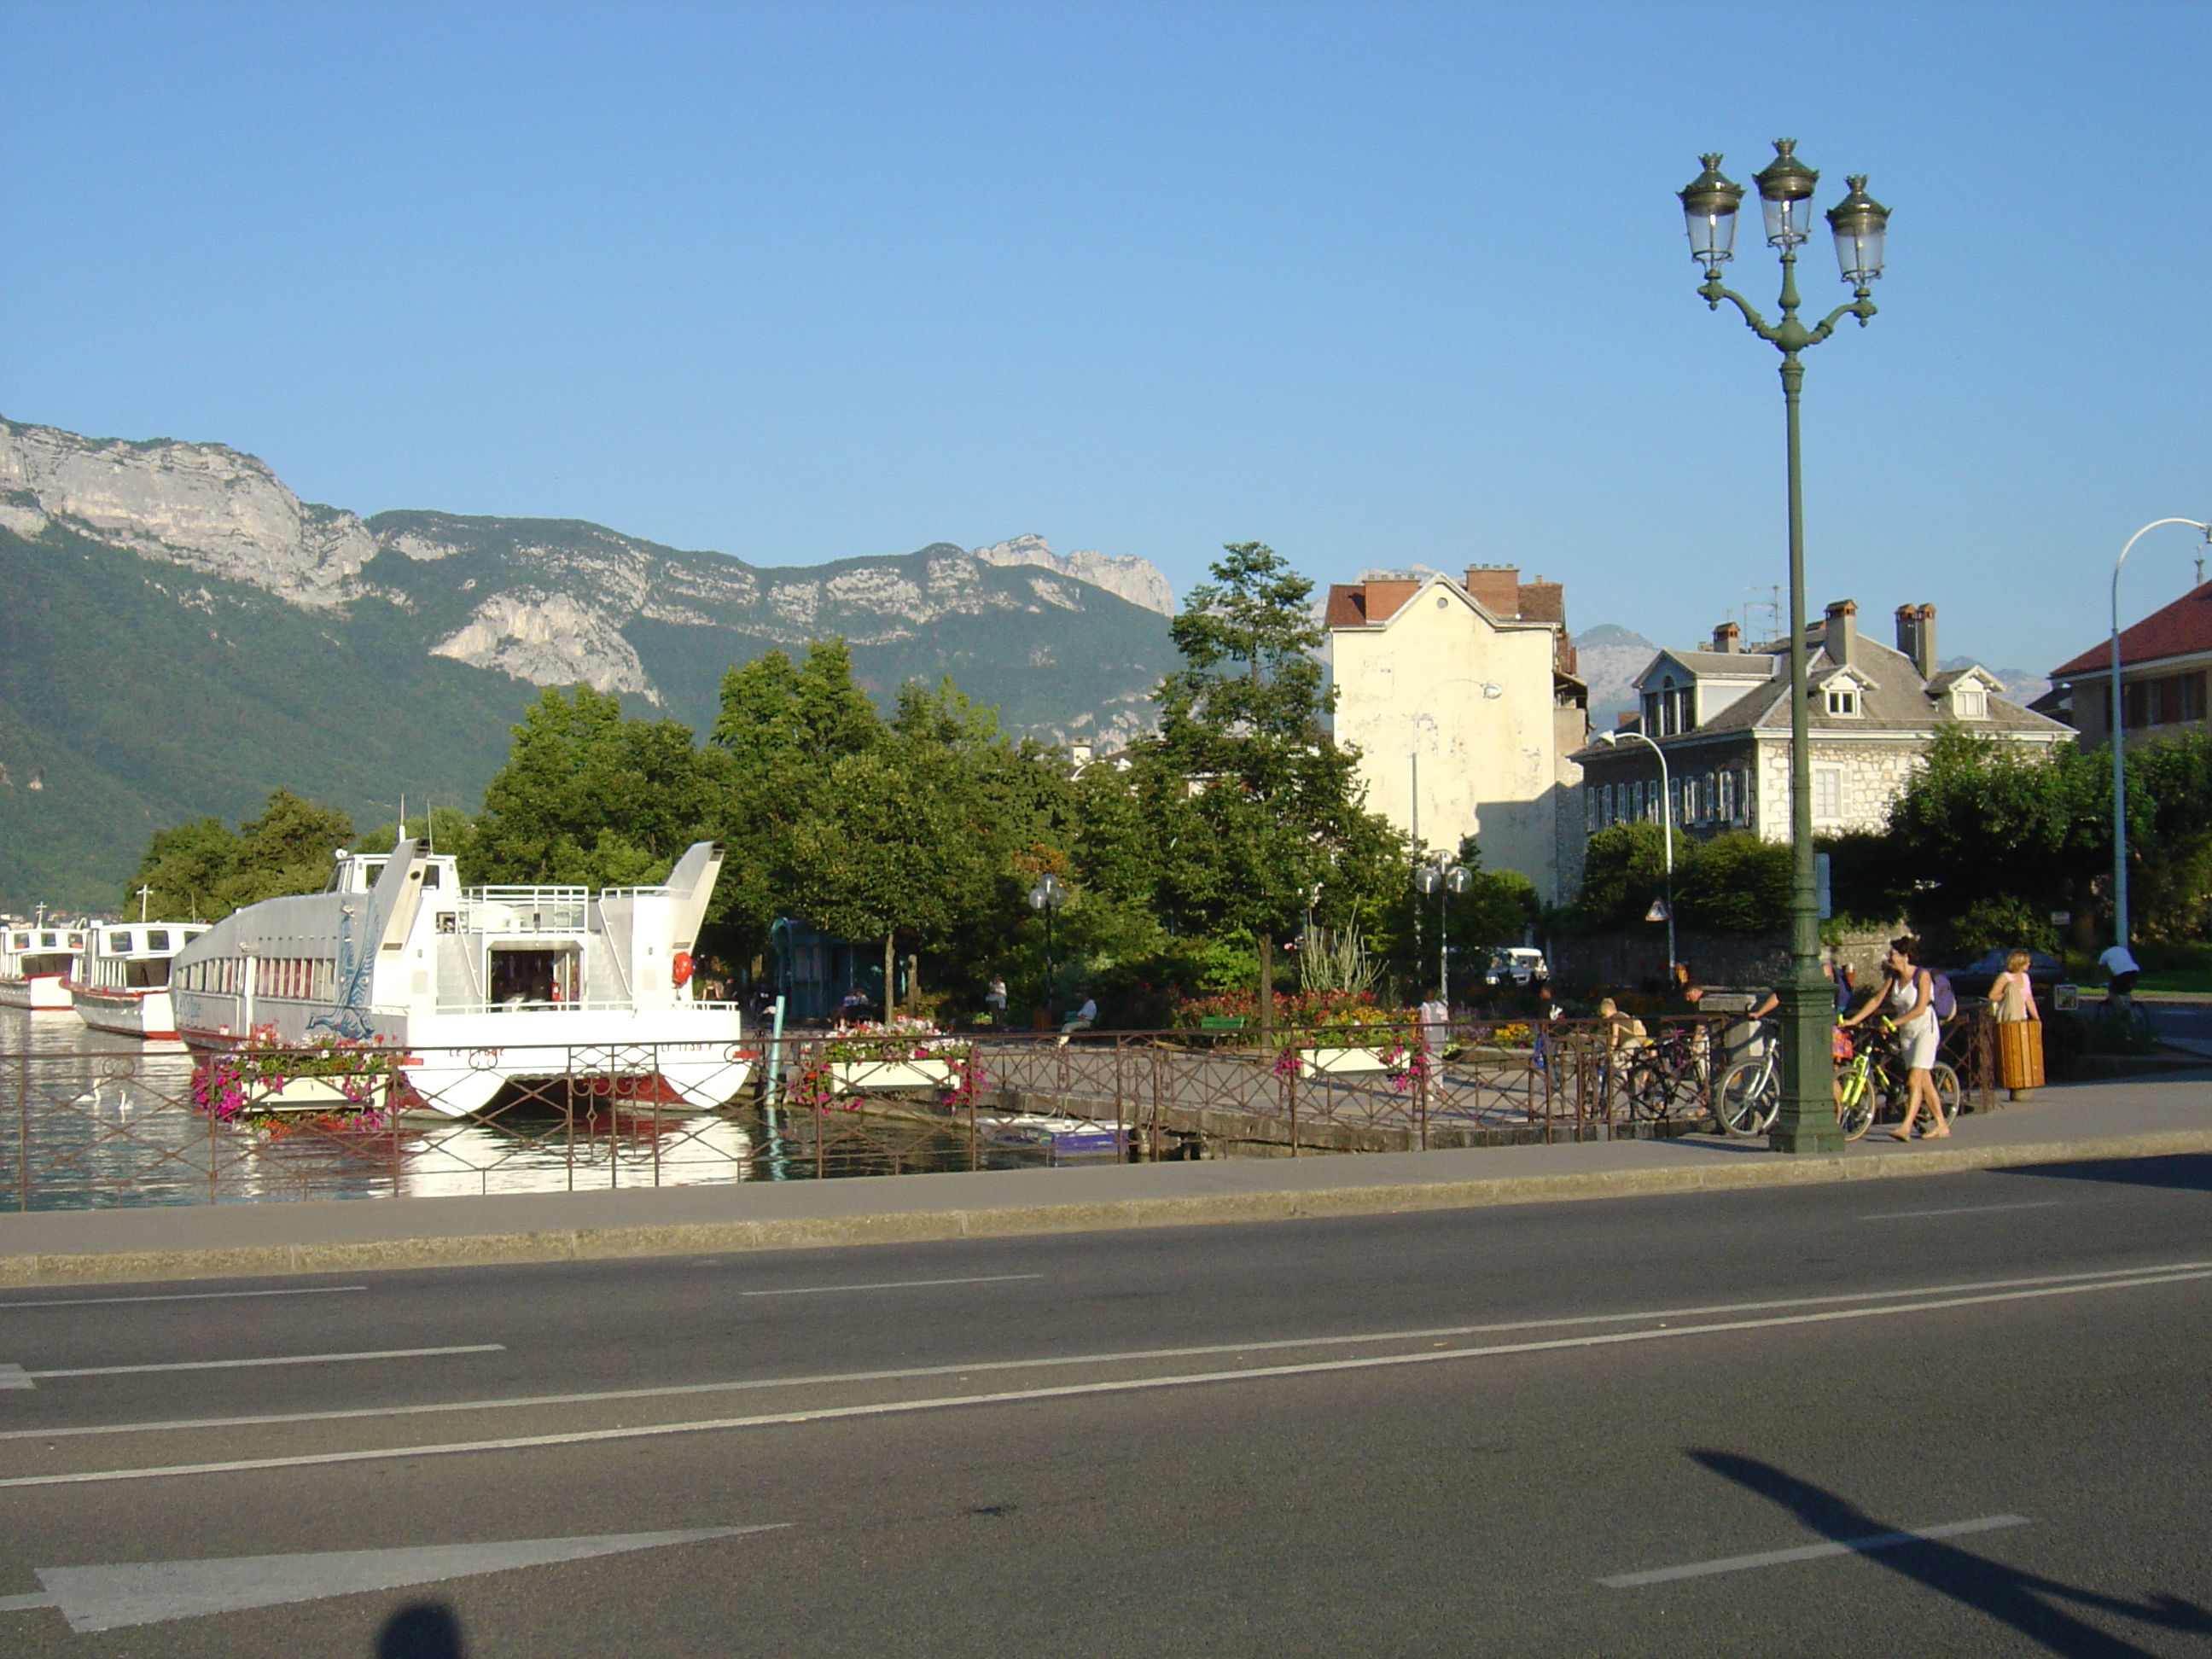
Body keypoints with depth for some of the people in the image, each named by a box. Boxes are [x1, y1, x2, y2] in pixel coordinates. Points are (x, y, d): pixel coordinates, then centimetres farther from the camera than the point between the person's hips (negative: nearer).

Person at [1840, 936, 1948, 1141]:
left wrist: (1893, 1023, -22)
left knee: (1914, 1080, -16)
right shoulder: (1894, 978, 8)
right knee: (1925, 1083, 8)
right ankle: (1941, 1126, 15)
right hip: (1906, 1033, 7)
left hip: (1925, 1030, -7)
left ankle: (1905, 1128, -24)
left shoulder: (1922, 976, -13)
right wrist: (1853, 1020, 4)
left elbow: (1920, 1009, -20)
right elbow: (1876, 1001, 10)